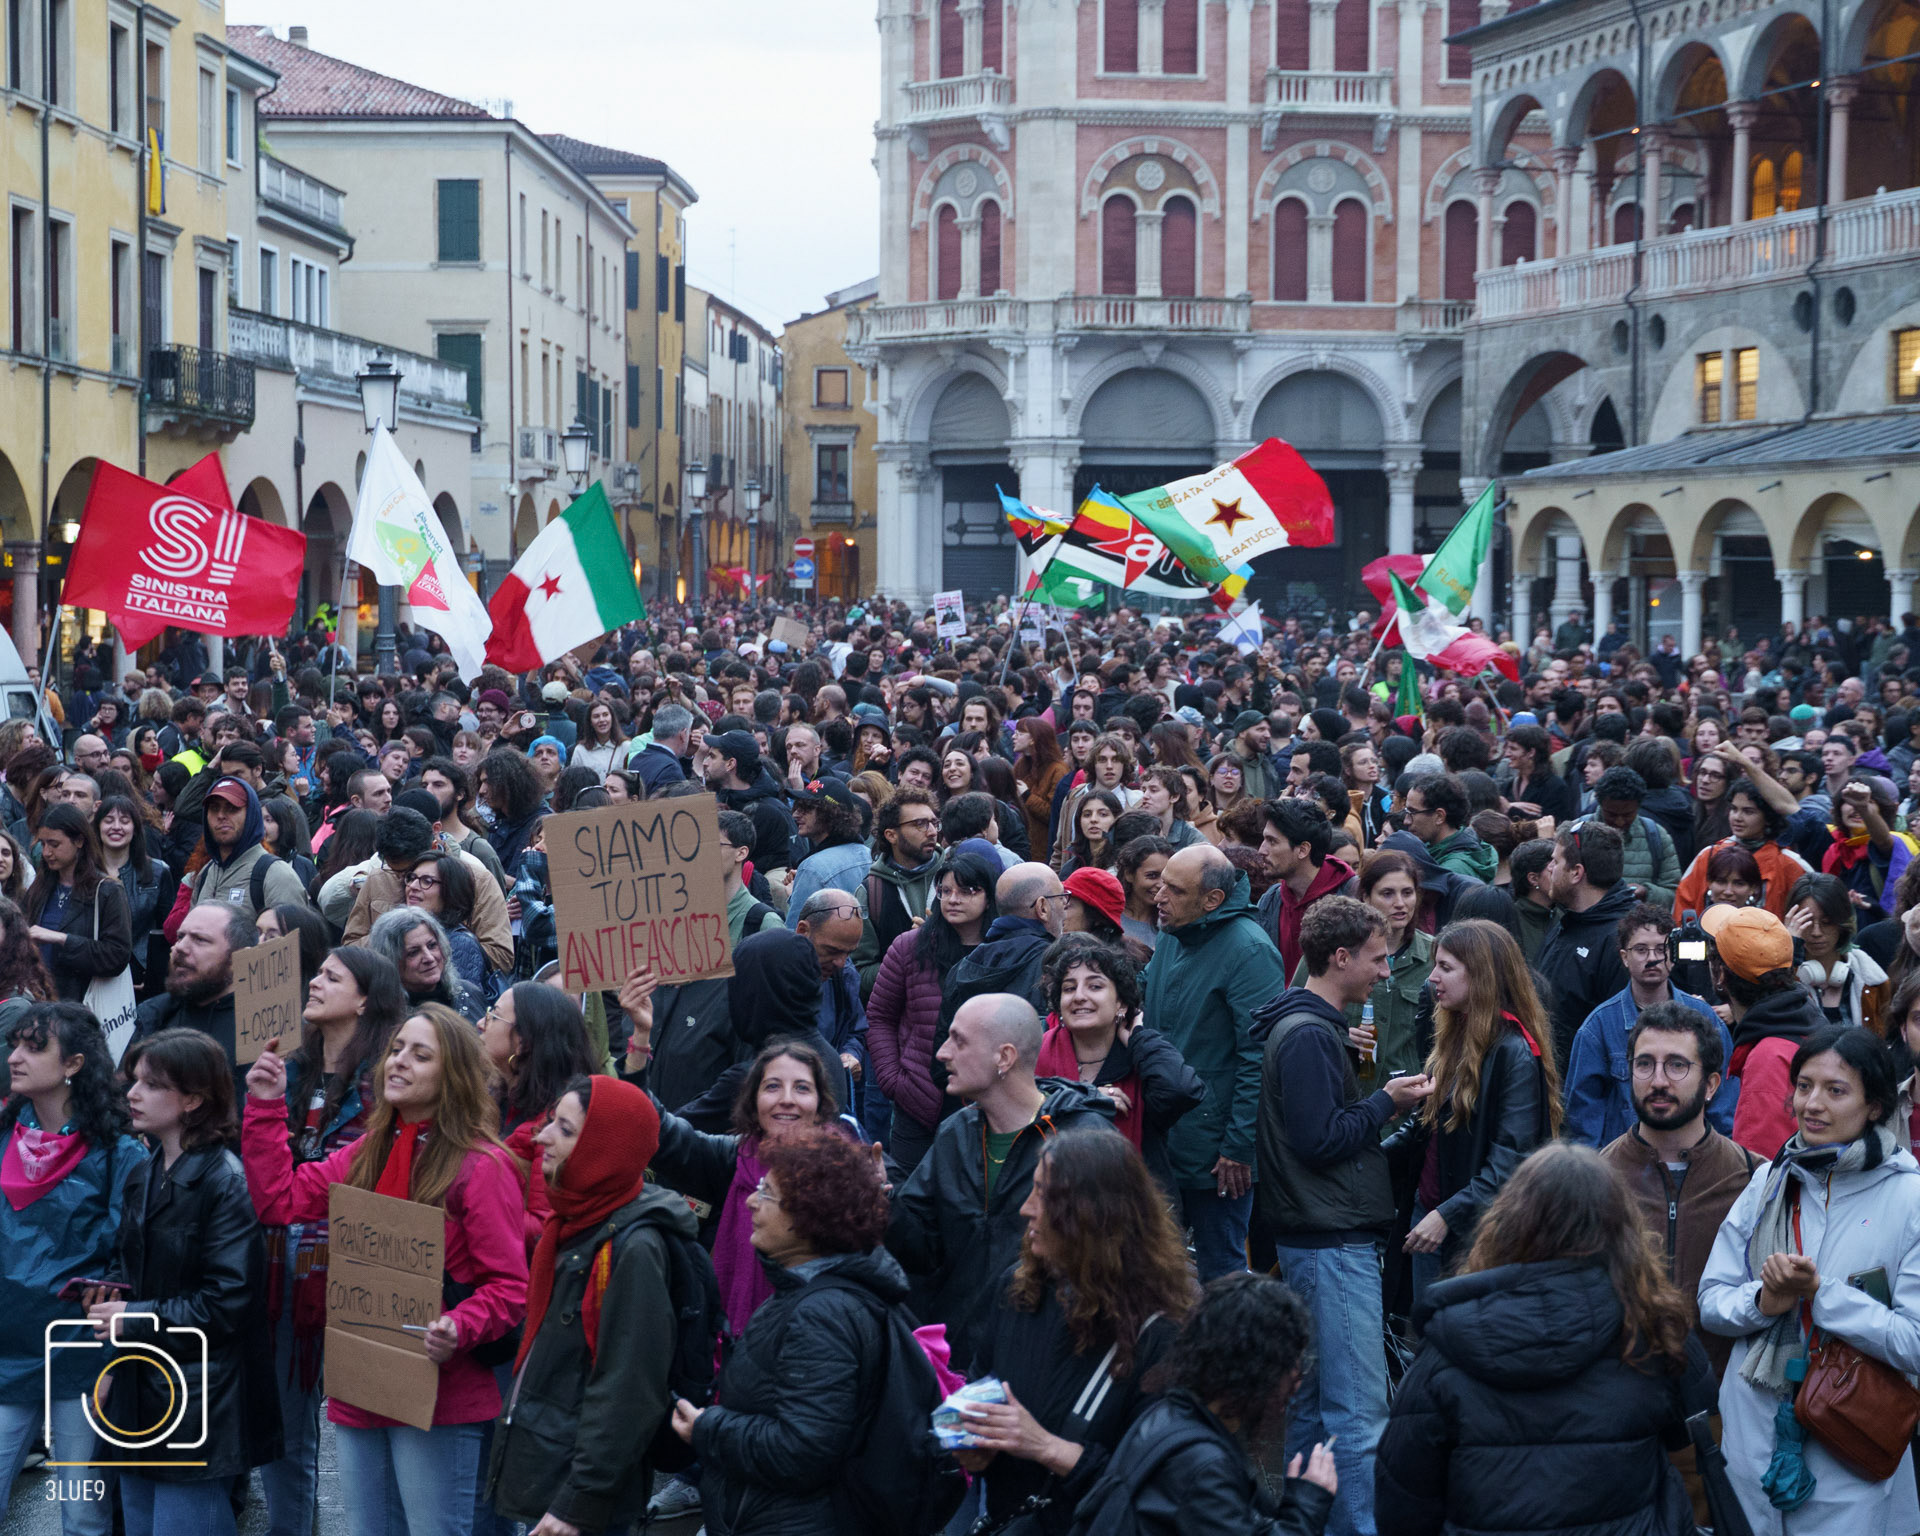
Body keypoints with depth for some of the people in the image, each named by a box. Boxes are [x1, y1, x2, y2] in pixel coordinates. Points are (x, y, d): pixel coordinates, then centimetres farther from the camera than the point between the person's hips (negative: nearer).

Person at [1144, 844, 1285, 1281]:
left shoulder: (1249, 952, -18)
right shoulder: (1172, 939, 8)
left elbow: (1259, 1057, -20)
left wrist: (1239, 1147, -20)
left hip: (1216, 1153, -8)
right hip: (1162, 1141, 8)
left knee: (1219, 1270, 4)